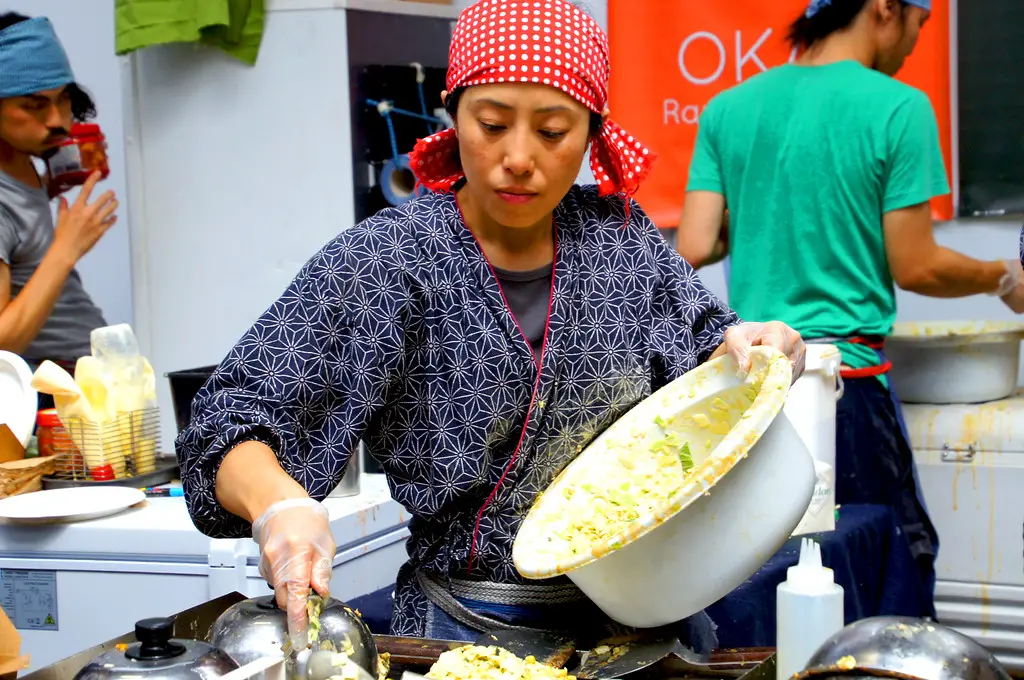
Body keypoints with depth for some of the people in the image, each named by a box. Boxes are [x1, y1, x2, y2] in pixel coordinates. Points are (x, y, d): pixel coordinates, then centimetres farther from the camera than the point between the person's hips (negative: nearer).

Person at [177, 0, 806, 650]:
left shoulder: (618, 234, 2)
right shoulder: (382, 262, -11)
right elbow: (229, 425, -14)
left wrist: (742, 348, -12)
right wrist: (279, 504, -37)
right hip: (471, 630, -3)